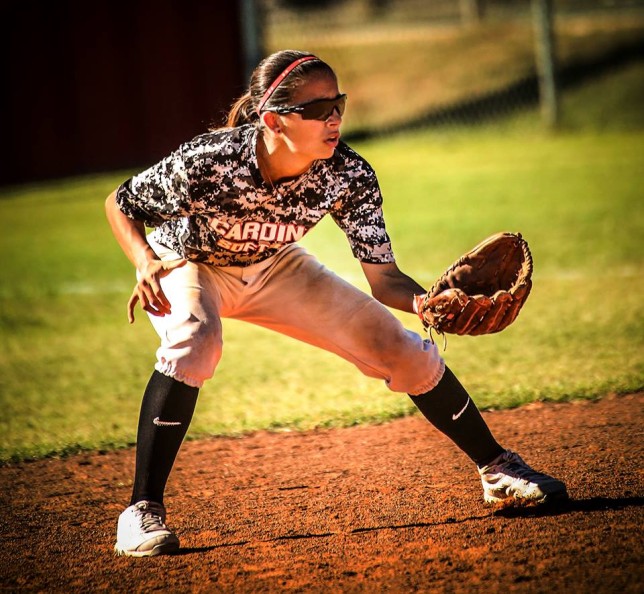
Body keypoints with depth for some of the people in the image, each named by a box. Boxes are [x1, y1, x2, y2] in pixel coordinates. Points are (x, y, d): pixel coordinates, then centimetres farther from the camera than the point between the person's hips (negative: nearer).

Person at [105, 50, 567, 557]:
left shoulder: (348, 175, -27)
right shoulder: (208, 164, -37)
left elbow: (382, 276, -23)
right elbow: (121, 204, -20)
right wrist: (146, 263, -39)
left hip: (272, 268, 4)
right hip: (187, 266, -4)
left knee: (404, 352, -3)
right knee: (194, 341, -38)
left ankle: (497, 468, 17)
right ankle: (143, 510, -30)